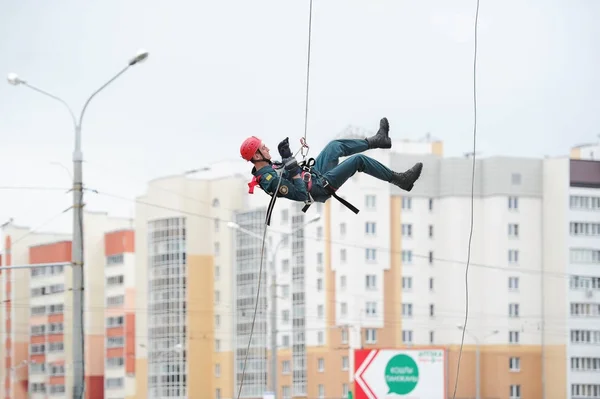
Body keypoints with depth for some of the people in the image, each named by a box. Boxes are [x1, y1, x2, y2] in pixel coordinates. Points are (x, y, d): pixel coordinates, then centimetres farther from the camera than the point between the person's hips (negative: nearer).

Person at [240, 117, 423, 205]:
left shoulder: (265, 169, -1)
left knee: (335, 146, 18)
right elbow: (301, 195, -34)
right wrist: (293, 168, -36)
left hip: (313, 174, 10)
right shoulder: (269, 179, -31)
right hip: (320, 186, -10)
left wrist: (286, 155, 8)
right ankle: (400, 180, 3)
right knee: (358, 159, -9)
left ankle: (377, 140, 37)